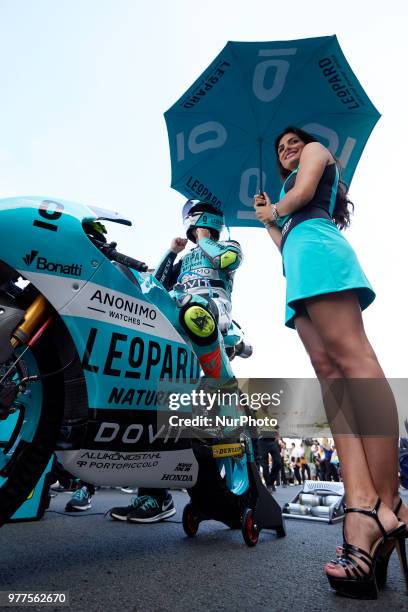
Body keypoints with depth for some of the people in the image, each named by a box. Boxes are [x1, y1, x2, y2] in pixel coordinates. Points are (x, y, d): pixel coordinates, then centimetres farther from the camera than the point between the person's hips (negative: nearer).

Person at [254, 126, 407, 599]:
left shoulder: (317, 150, 25)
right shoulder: (289, 199, 44)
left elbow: (302, 193, 4)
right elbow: (284, 244, 34)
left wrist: (274, 211, 22)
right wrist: (269, 218, 45)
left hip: (315, 247, -8)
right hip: (299, 268, 8)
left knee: (350, 357, -24)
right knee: (328, 371, -14)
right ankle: (361, 504, -23)